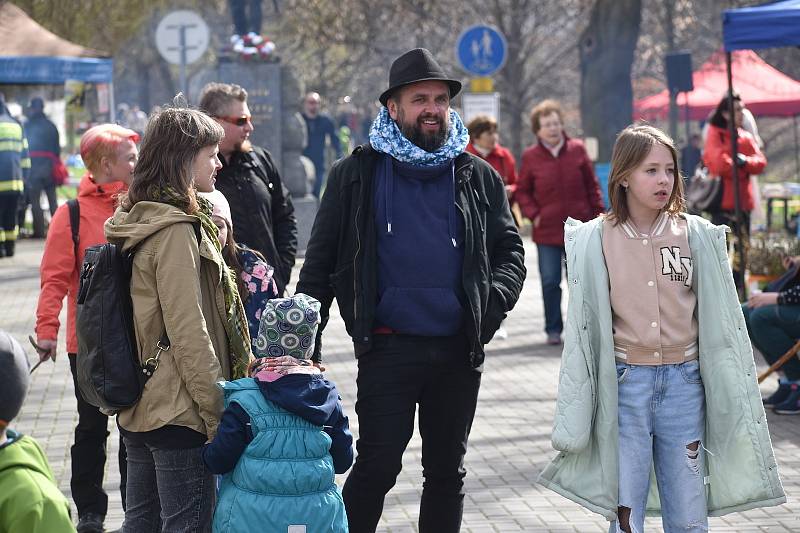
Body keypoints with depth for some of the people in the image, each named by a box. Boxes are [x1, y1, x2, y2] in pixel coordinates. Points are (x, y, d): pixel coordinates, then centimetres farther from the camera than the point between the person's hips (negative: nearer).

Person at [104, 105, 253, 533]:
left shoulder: (138, 221, 11)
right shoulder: (176, 230, -17)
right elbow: (188, 333, -20)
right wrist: (219, 414, -16)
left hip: (138, 407, 10)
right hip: (178, 413, -10)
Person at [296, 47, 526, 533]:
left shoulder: (478, 177, 6)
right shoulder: (357, 175, 0)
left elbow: (510, 251, 9)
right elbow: (321, 260, 2)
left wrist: (493, 303, -11)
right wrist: (307, 342, -4)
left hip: (459, 351, 3)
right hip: (389, 348, -3)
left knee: (447, 471, 13)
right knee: (377, 467, -3)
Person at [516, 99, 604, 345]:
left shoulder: (577, 150, 2)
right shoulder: (531, 157, 0)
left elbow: (592, 186, 8)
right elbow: (522, 191, 8)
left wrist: (599, 214, 4)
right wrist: (533, 214, -5)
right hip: (547, 231, 0)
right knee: (550, 282, 2)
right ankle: (553, 330, 12)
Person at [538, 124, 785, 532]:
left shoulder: (696, 236, 0)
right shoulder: (596, 240, -2)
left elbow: (719, 319, 5)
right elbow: (583, 323, 2)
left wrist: (733, 399, 4)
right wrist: (573, 418, 2)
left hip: (683, 381, 1)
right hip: (624, 383, -1)